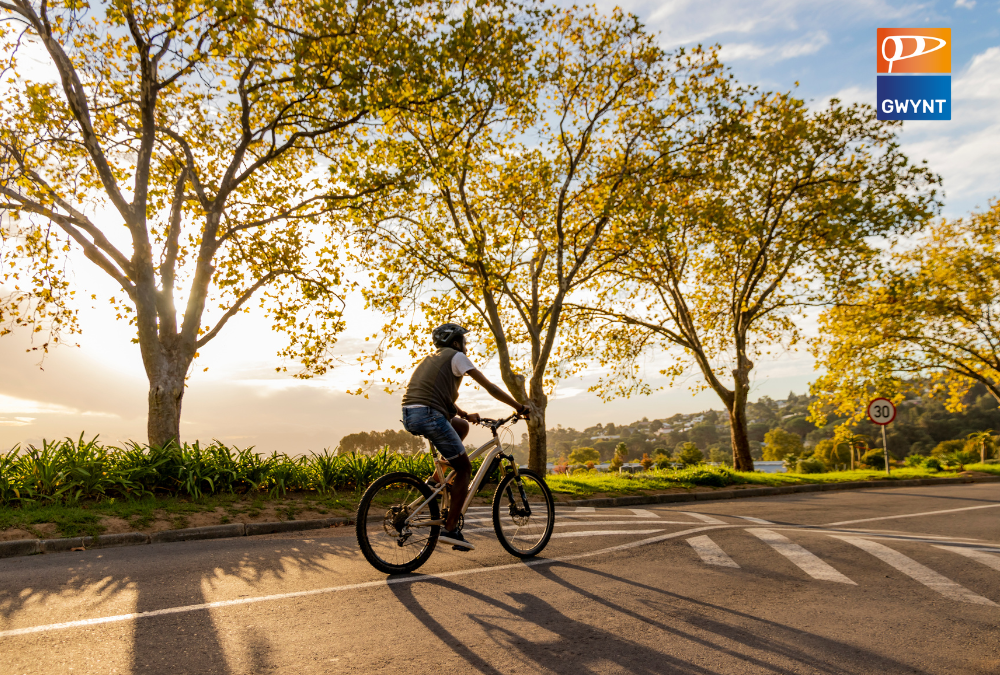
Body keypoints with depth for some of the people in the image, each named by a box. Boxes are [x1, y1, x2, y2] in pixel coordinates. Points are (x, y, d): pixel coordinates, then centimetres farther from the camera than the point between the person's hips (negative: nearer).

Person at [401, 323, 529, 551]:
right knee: (465, 468, 4)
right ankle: (450, 529, 0)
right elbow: (490, 388, 6)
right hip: (428, 415, -8)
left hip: (409, 417, 8)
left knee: (461, 425, 29)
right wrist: (519, 407, 14)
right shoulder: (456, 356, 6)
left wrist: (466, 415, 24)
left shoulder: (430, 359, 30)